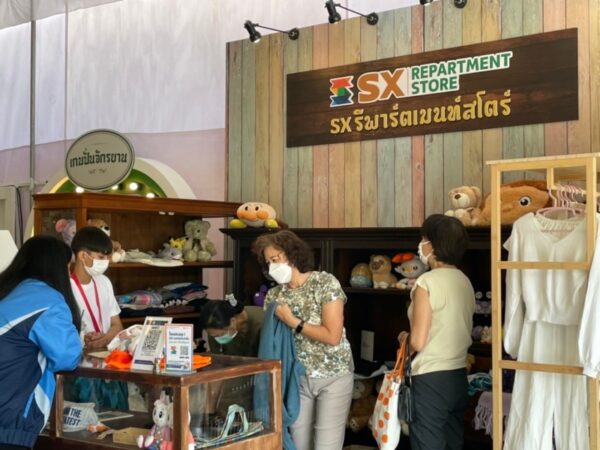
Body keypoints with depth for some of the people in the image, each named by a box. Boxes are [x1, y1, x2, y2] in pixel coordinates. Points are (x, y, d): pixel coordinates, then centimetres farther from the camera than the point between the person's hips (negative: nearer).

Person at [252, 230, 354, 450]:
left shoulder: (326, 283, -11)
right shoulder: (274, 295, 4)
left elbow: (333, 336, -18)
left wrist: (293, 322, -16)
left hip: (333, 375, -4)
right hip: (297, 378, 5)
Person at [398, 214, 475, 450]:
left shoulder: (427, 282, -15)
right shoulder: (465, 282, 7)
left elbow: (418, 342, -17)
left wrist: (404, 338, 3)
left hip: (431, 379, -7)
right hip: (458, 376, 7)